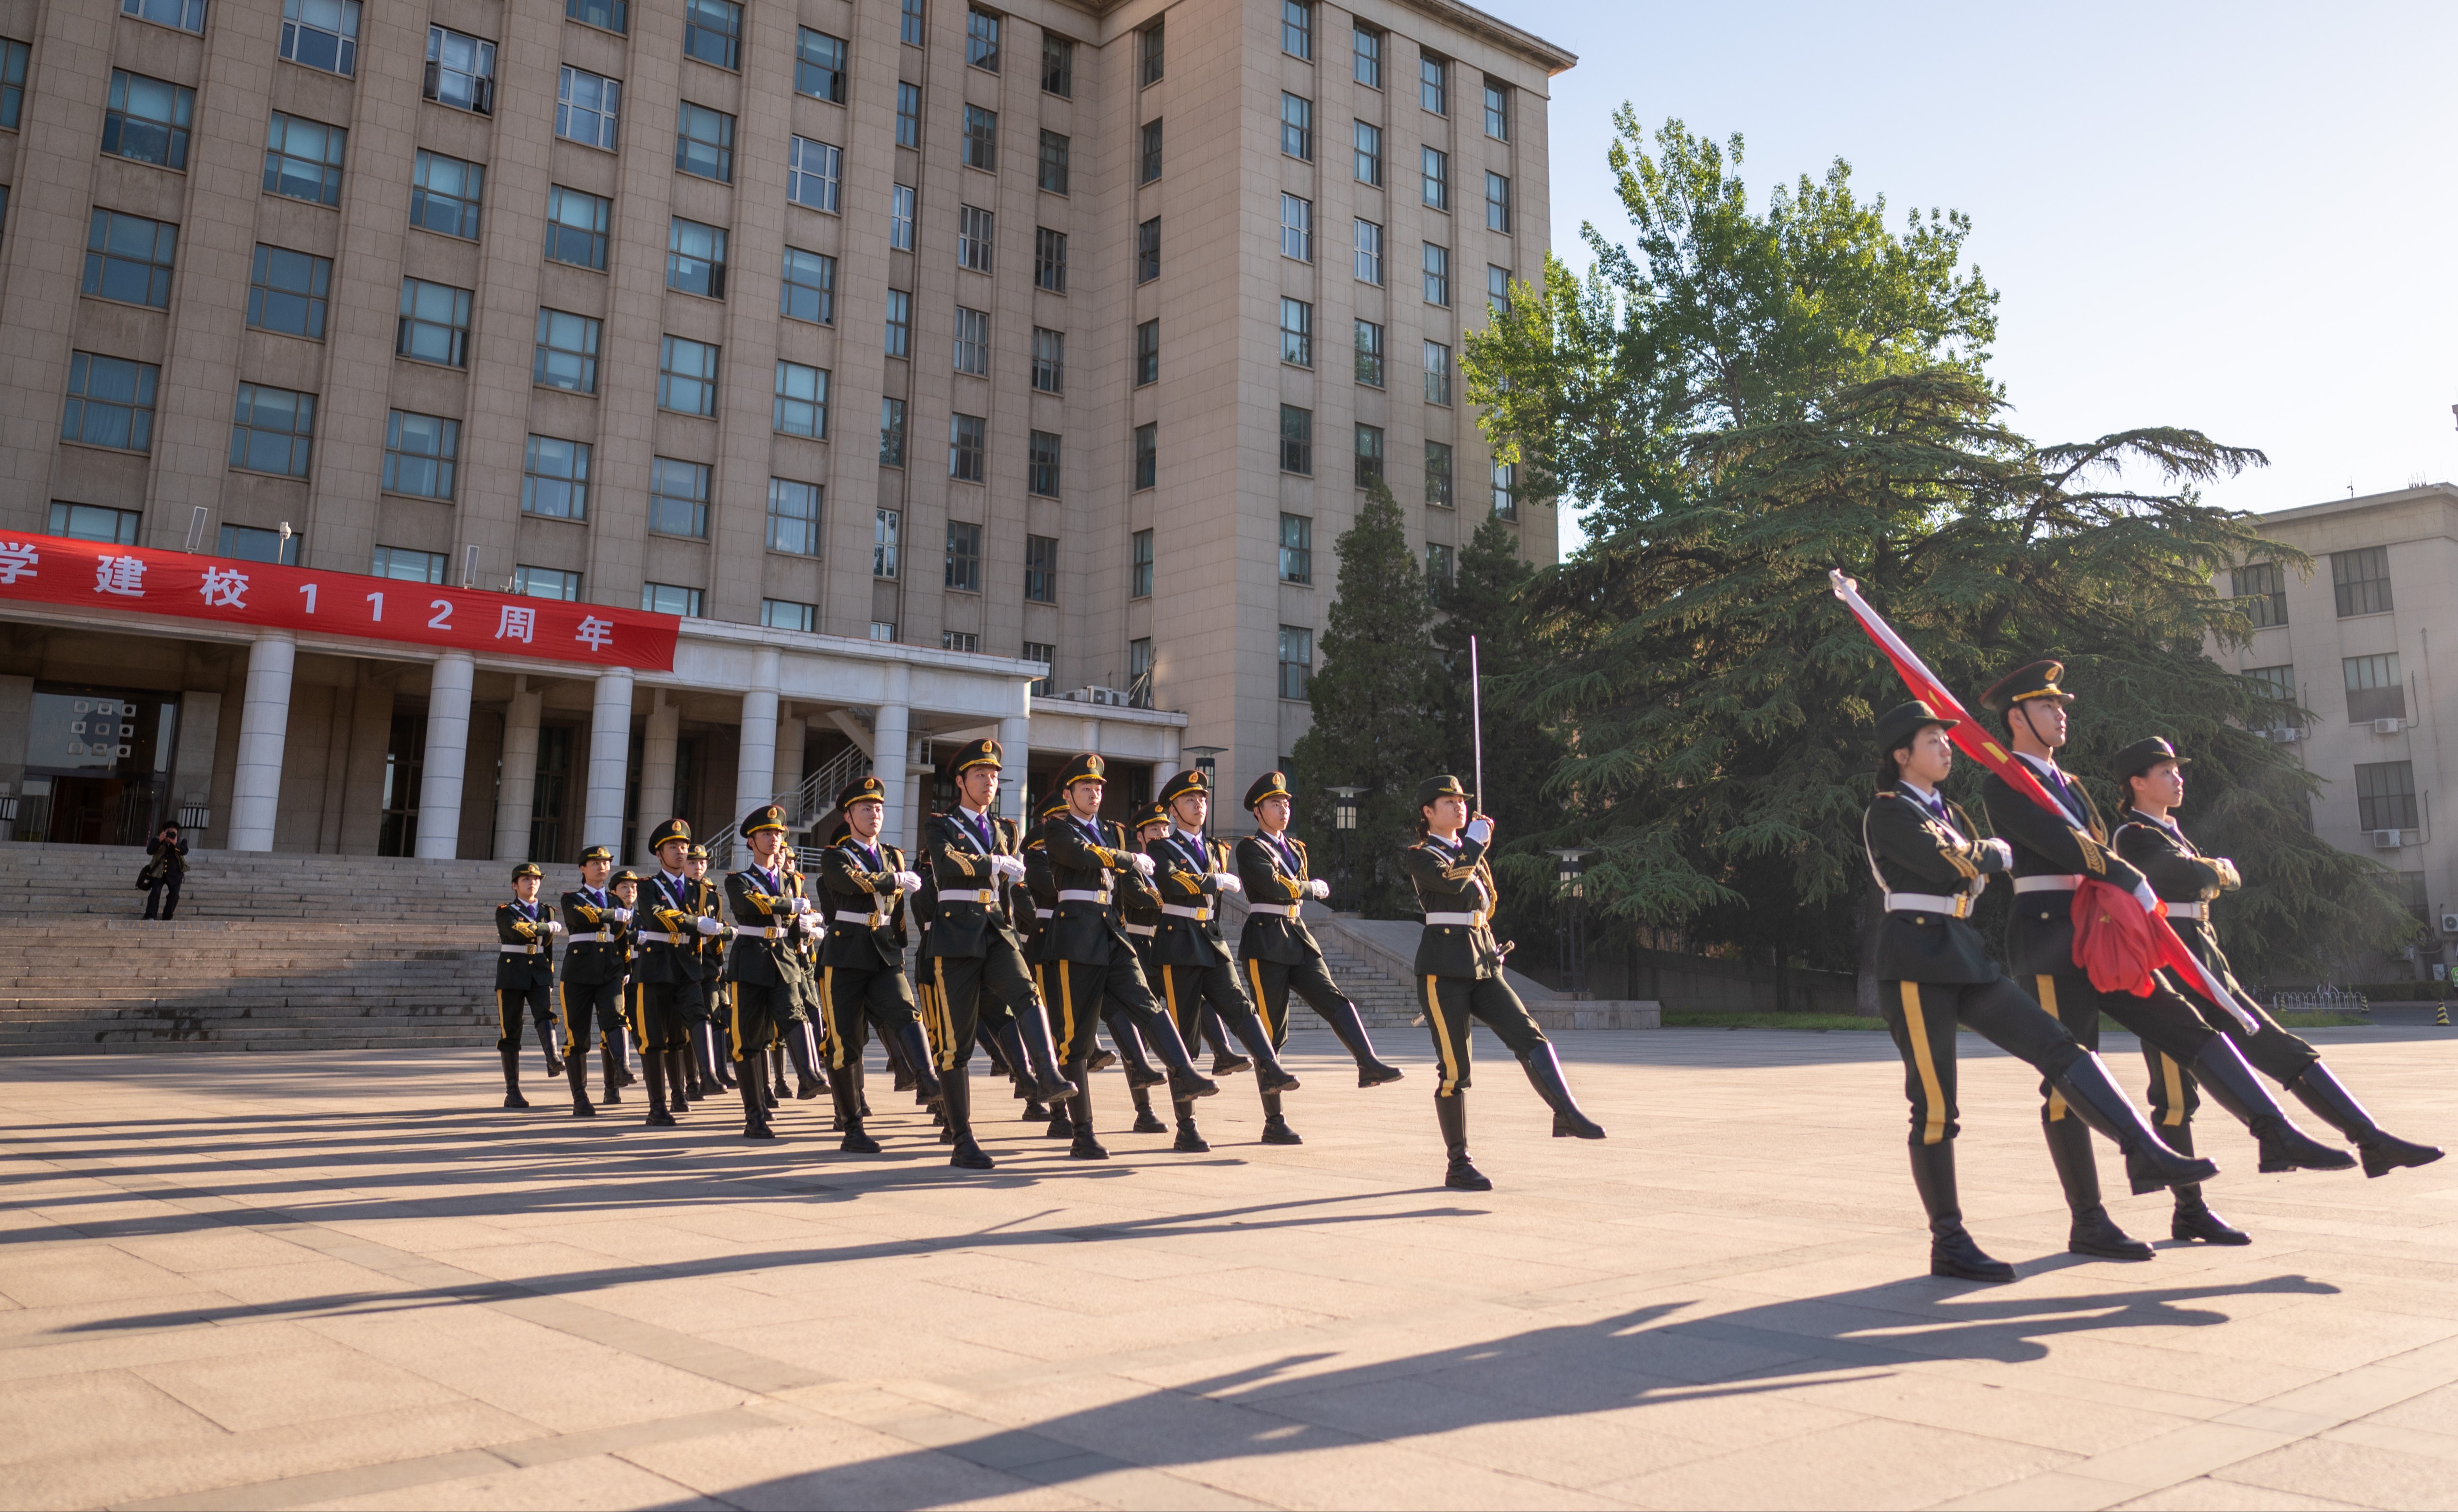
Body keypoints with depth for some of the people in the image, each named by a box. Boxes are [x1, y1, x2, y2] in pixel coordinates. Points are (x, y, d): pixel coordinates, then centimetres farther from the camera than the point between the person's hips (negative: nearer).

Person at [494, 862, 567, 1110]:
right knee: (510, 1031, -1)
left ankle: (553, 1061, -44)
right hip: (512, 975, -3)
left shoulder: (548, 912, 15)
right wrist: (549, 927, -14)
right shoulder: (505, 912, 3)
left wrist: (549, 979, 20)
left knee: (545, 1015, -23)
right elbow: (517, 931, -20)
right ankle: (512, 1092, 3)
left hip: (540, 973, 3)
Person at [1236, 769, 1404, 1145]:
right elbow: (1275, 887, -19)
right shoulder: (1250, 848, -6)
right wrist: (1314, 887, -4)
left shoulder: (1296, 849, 18)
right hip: (1266, 944, -7)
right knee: (1272, 1030, -4)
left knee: (1336, 1001, -15)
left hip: (1299, 940, 7)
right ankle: (1274, 1123, 2)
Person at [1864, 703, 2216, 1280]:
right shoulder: (1887, 811, -6)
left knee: (2058, 1047, -6)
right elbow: (1950, 866, -17)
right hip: (1916, 962, -8)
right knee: (1935, 1106, -5)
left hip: (1966, 957, 8)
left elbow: (1983, 885, 25)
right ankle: (1948, 1243, 2)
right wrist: (2001, 852, 1)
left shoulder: (1948, 811, 21)